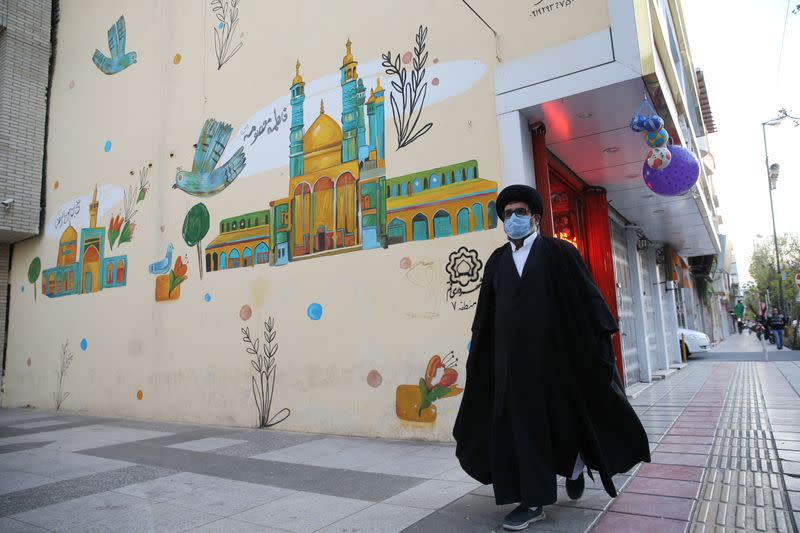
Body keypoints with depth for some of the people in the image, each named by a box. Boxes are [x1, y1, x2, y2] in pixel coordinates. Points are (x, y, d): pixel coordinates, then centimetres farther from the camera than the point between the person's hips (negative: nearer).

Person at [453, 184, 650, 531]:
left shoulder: (560, 252, 0)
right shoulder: (496, 261, 10)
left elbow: (587, 296, -2)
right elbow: (486, 311, 12)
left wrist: (602, 335, -6)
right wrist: (477, 343, 12)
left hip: (555, 350, -3)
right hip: (511, 354, 3)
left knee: (565, 416, 10)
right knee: (520, 420, 2)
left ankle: (575, 466, 40)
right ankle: (533, 500, 14)